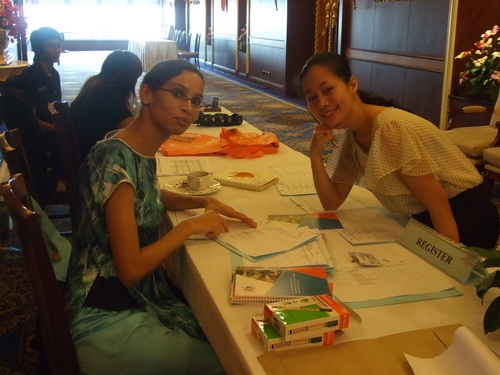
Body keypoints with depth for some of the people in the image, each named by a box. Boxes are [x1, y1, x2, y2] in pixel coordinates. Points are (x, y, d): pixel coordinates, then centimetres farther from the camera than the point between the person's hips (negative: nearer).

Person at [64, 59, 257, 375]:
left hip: (140, 296, 8)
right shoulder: (116, 160, -26)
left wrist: (203, 202, 5)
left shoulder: (143, 150, 0)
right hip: (105, 323, -8)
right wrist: (191, 226, -16)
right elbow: (130, 269, -26)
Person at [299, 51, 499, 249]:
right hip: (424, 221, 8)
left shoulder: (391, 129, -26)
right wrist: (315, 154, -14)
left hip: (465, 219, -7)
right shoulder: (349, 136, -2)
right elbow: (332, 203, 0)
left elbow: (438, 203, -23)